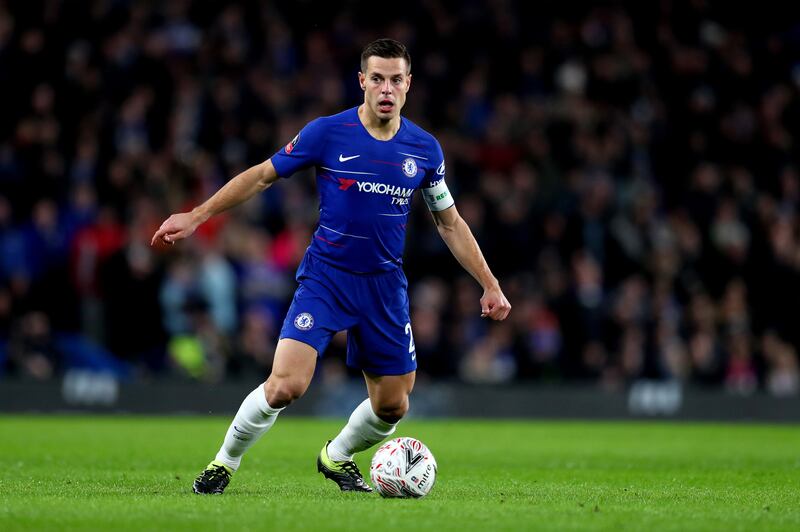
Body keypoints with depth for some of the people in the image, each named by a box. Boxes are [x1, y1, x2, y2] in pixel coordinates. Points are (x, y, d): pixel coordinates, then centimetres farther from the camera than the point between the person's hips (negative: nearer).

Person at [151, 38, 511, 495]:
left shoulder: (426, 149, 1)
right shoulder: (328, 133, -8)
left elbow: (450, 222, 11)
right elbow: (263, 175, 2)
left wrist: (490, 285, 8)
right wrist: (197, 216, 0)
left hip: (385, 286, 4)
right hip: (325, 278, -4)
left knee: (393, 406, 6)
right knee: (286, 385, -20)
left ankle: (337, 457, 37)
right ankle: (225, 462, 4)